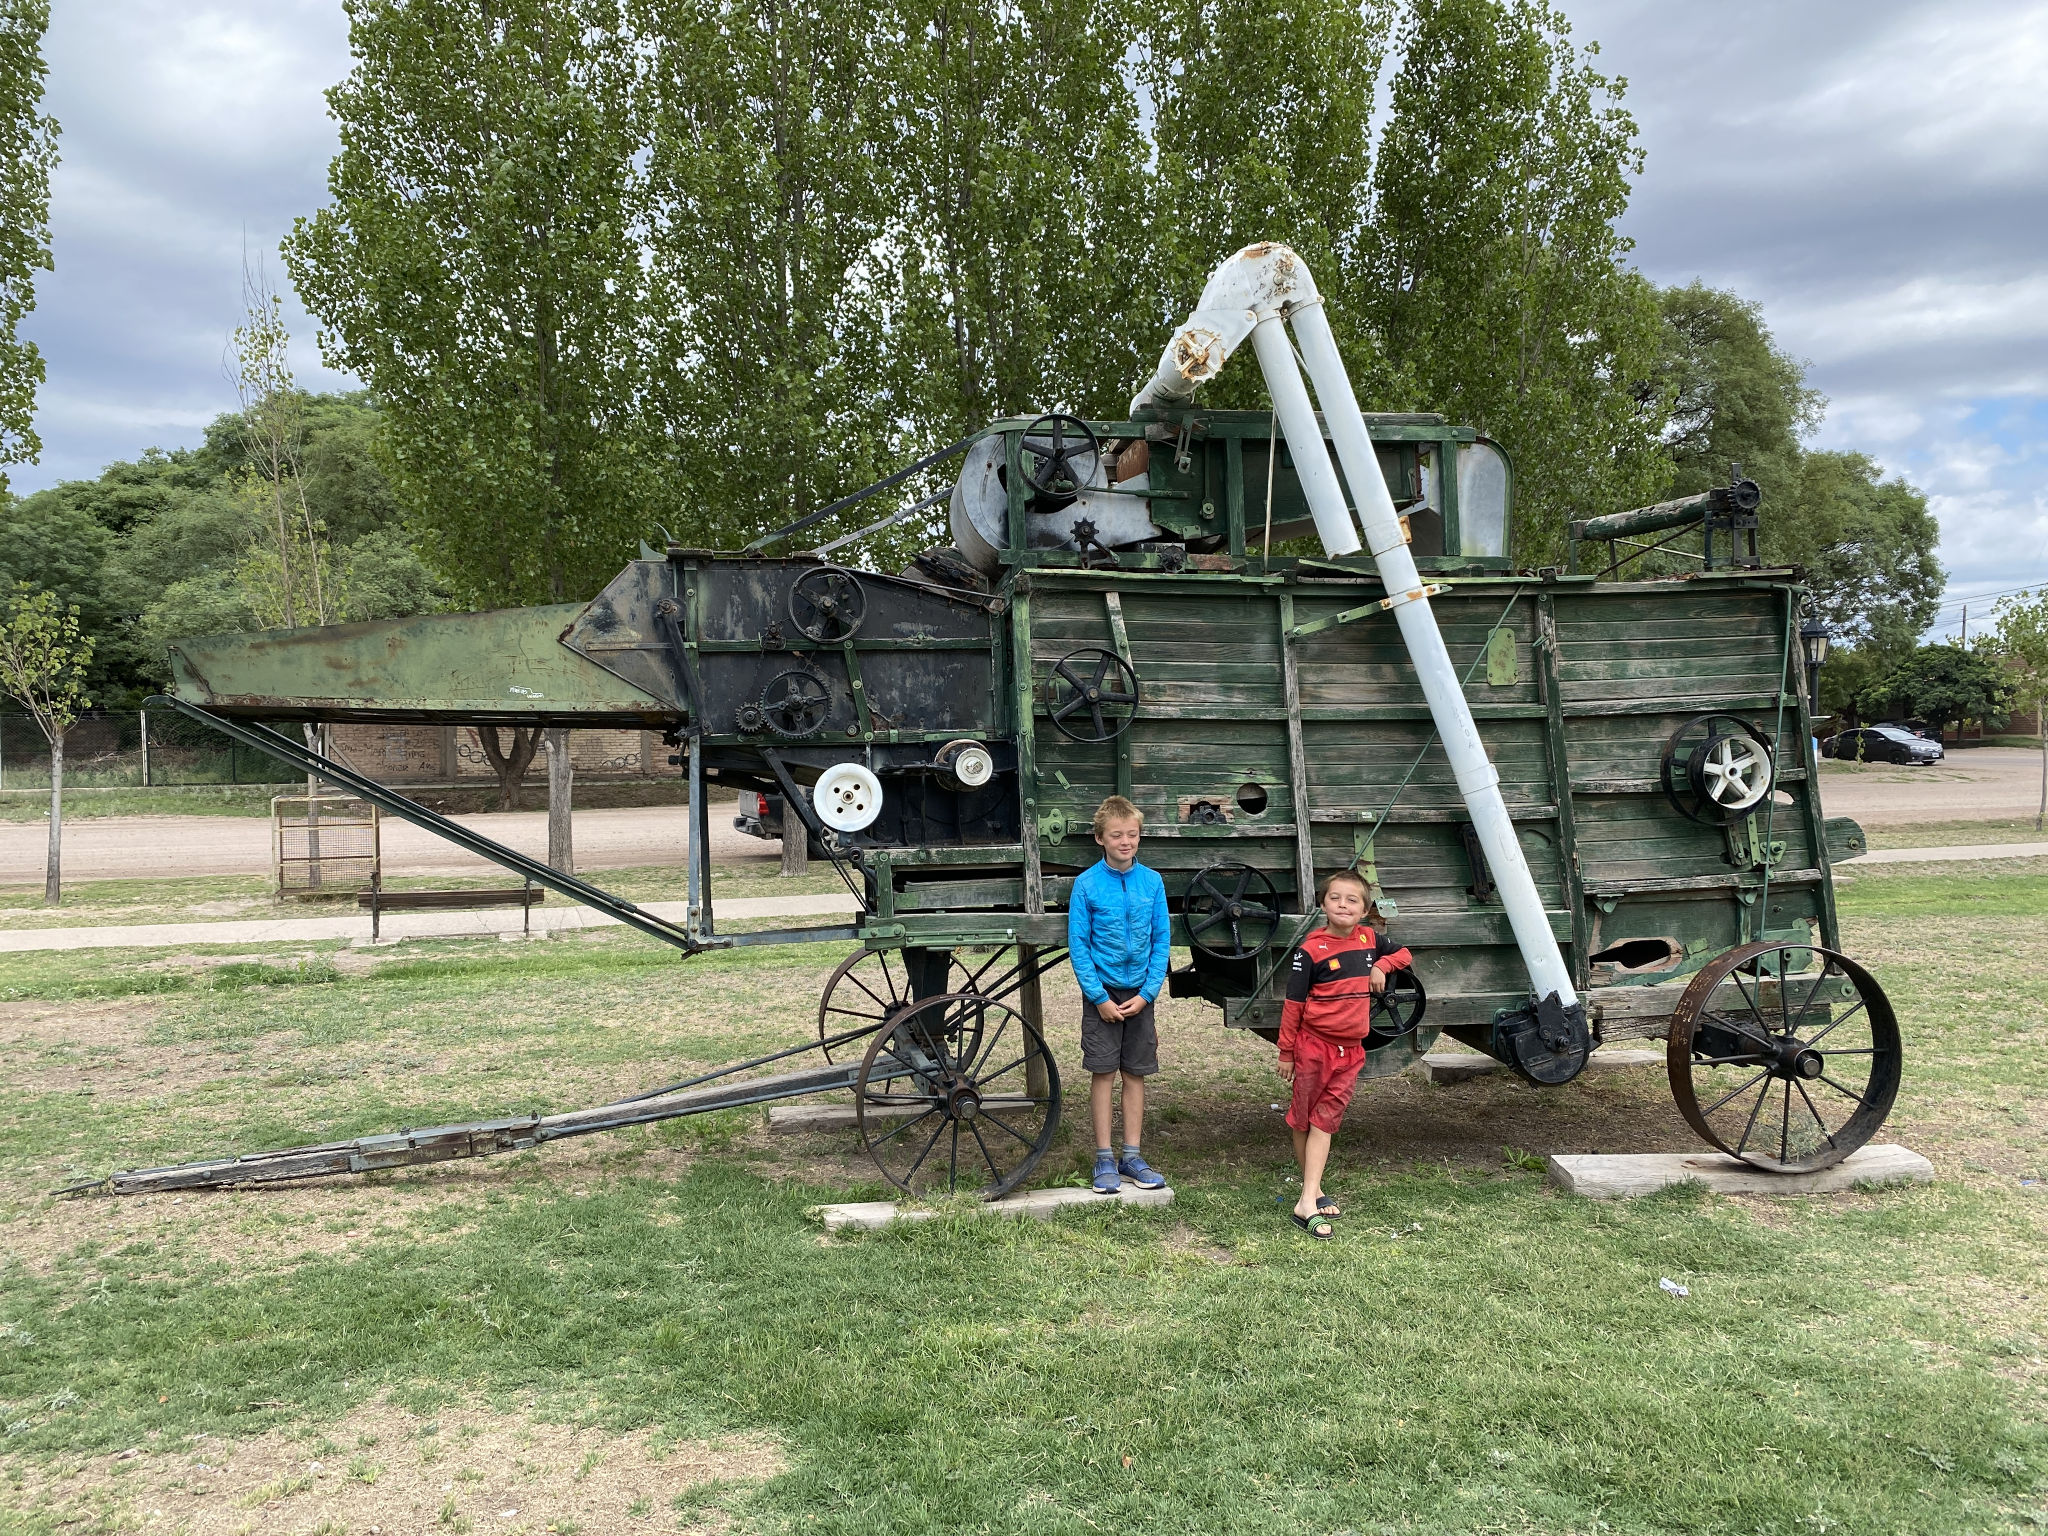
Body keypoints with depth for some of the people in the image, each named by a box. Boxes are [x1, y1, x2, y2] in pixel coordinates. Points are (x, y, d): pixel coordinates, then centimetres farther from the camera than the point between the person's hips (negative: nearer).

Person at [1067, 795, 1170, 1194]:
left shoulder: (1152, 881, -1)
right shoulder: (1087, 884, -9)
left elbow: (1160, 941, 2)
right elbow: (1077, 944, -8)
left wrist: (1147, 993, -6)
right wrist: (1100, 997, -12)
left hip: (1139, 993, 3)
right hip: (1102, 993, -2)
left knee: (1135, 1074, 9)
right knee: (1103, 1073, 2)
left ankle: (1132, 1156, 18)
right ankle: (1105, 1159, 11)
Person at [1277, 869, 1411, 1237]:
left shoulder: (1369, 938, 3)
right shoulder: (1310, 949, -12)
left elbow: (1404, 954, 21)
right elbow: (1293, 1004, -8)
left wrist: (1382, 964, -1)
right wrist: (1286, 1052, -6)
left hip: (1351, 1049, 4)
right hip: (1314, 1045, -4)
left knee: (1325, 1121, 1)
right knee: (1304, 1120, 6)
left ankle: (1308, 1201, -2)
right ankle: (1312, 1191, 18)